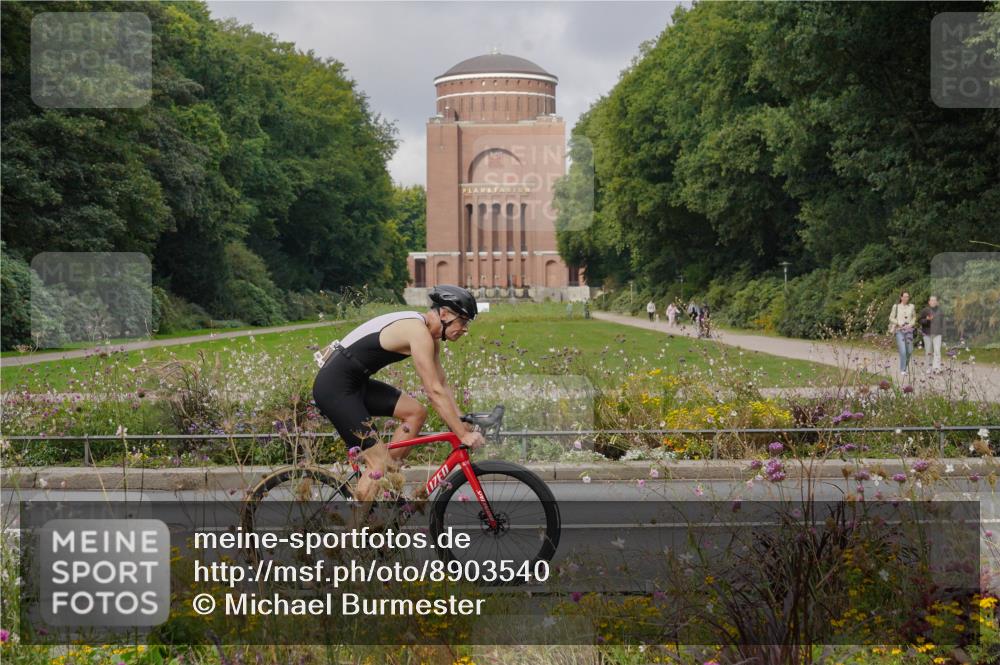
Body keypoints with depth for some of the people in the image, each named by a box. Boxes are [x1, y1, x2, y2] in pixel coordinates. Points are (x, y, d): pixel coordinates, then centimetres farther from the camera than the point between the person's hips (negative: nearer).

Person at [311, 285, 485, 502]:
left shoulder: (429, 336, 10)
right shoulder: (419, 332, -20)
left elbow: (442, 385, 15)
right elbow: (435, 392, -23)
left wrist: (463, 423, 7)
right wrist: (463, 435, -20)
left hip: (356, 383, 10)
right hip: (334, 386, -10)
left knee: (416, 412, 5)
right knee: (380, 462, -12)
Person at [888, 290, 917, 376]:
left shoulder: (911, 306, 6)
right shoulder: (896, 306, -1)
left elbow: (914, 317, 17)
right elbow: (891, 318, 4)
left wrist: (911, 324, -2)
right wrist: (898, 323, -10)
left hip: (909, 330, 3)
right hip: (899, 330, -3)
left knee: (909, 351, 5)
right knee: (902, 351, -12)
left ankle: (905, 365, 29)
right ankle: (902, 370, -6)